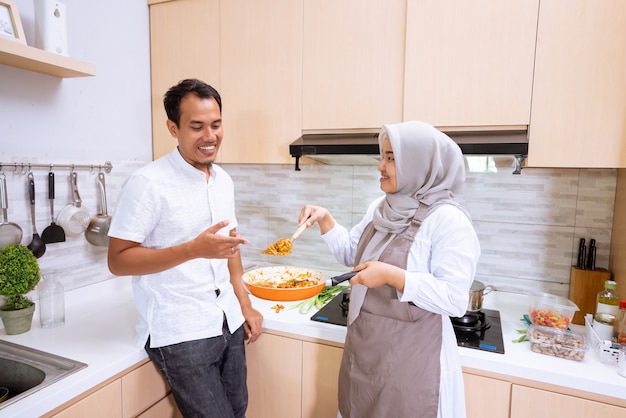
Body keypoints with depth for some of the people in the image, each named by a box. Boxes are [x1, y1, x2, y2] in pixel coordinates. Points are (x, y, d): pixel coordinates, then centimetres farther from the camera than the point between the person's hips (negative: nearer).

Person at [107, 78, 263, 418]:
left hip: (229, 324, 6)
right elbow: (118, 260, -14)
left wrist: (245, 305, 9)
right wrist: (194, 249, -26)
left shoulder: (223, 180, 6)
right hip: (180, 334, -6)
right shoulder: (146, 183, -15)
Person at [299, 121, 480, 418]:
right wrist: (325, 220, 0)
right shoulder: (380, 208, 2)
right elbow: (351, 253, 13)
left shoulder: (447, 219, -21)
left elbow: (454, 299, -23)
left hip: (411, 355, -7)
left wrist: (391, 275, -29)